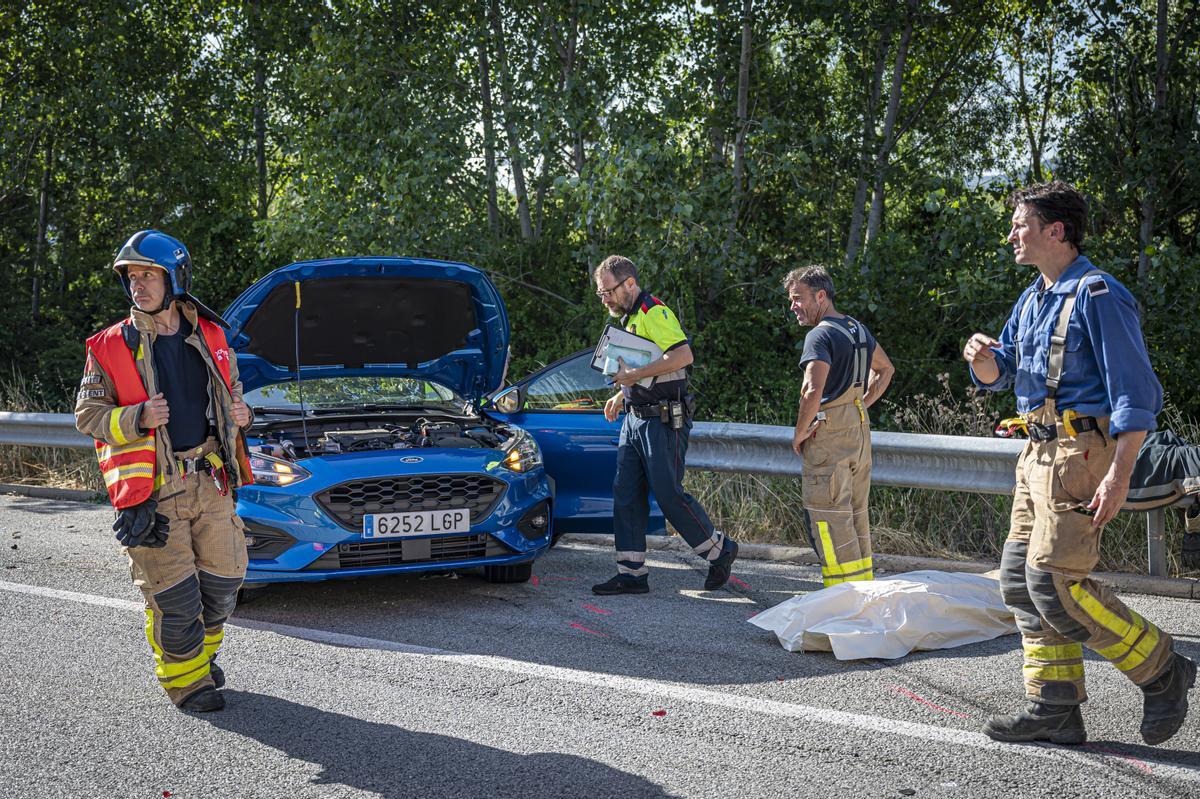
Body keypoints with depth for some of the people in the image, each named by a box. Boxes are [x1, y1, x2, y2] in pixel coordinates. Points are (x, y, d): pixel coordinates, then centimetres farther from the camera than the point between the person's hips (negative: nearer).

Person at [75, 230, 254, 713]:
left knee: (223, 578, 9)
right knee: (173, 593, -3)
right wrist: (136, 418, -19)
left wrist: (239, 413, 1)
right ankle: (184, 678, 16)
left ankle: (201, 649, 35)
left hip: (210, 481, 4)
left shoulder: (208, 336, 8)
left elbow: (229, 389, 23)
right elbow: (87, 414, -1)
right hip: (153, 491, -4)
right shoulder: (111, 348, -2)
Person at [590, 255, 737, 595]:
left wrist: (635, 374, -27)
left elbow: (683, 355, -29)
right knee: (626, 494, 5)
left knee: (669, 494, -7)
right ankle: (632, 573, 7)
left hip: (662, 421, -10)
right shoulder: (631, 318, 18)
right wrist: (622, 395, 18)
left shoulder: (655, 313, -14)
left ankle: (720, 550, 12)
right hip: (635, 419, 10)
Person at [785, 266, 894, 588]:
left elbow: (813, 392, -25)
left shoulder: (820, 335, -14)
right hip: (860, 429, 9)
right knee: (856, 512, 14)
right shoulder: (859, 329, 14)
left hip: (829, 432, -9)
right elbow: (886, 370, 29)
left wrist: (799, 434, -12)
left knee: (828, 516, -5)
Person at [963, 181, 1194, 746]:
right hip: (1039, 451, 9)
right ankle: (1055, 709, 10)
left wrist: (1119, 474, -23)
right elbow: (998, 376, 24)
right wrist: (981, 357, -1)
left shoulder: (1098, 295, -11)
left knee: (1054, 582, -14)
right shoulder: (1032, 300, 17)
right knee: (1021, 579, 6)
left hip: (1082, 449, -9)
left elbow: (1135, 390, -15)